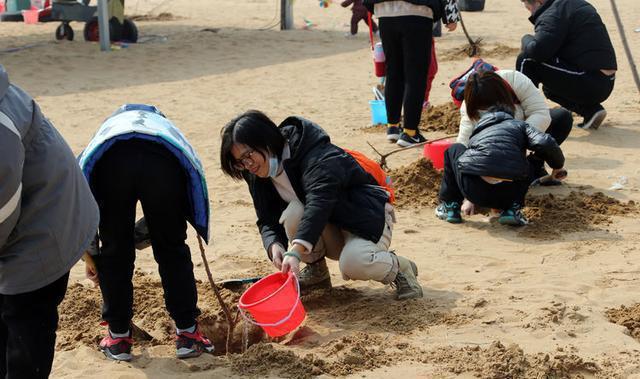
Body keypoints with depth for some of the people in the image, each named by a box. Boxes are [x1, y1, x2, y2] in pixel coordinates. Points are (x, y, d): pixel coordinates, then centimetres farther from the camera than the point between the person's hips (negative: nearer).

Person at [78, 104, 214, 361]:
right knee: (172, 248, 19)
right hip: (163, 159, 0)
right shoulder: (165, 126, 45)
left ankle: (118, 337, 31)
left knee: (114, 252, 19)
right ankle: (187, 333, 28)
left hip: (110, 158, 0)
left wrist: (88, 254, 41)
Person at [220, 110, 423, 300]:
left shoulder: (317, 156, -28)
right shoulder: (258, 176, -5)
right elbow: (267, 221, -6)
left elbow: (320, 200, -43)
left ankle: (399, 268, -5)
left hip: (368, 217, -6)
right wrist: (274, 245, -31)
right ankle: (316, 271, -3)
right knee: (294, 213, -28)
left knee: (353, 264, -37)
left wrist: (295, 252, -56)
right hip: (330, 233, 6)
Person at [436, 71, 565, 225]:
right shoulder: (519, 125, 18)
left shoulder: (477, 132, 28)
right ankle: (511, 209, 17)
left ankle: (450, 205, 28)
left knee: (454, 149, 30)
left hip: (477, 193, 1)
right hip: (508, 194, -1)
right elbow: (545, 144, 0)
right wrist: (558, 165, 21)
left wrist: (469, 199, 54)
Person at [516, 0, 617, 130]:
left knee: (526, 60, -7)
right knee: (550, 86, 33)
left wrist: (526, 39, -2)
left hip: (587, 84, -10)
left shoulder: (554, 13, -11)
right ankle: (591, 111, 15)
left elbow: (537, 50, -24)